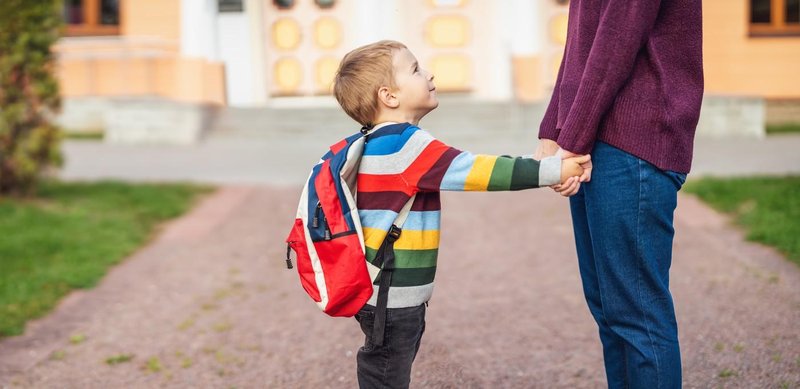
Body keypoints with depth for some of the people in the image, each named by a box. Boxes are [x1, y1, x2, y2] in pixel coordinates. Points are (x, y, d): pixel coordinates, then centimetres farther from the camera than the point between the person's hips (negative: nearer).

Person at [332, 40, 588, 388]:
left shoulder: (379, 144, 9)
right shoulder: (406, 144, -19)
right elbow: (476, 171, -21)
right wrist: (552, 171, -17)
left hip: (393, 293, 9)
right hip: (392, 296, -9)